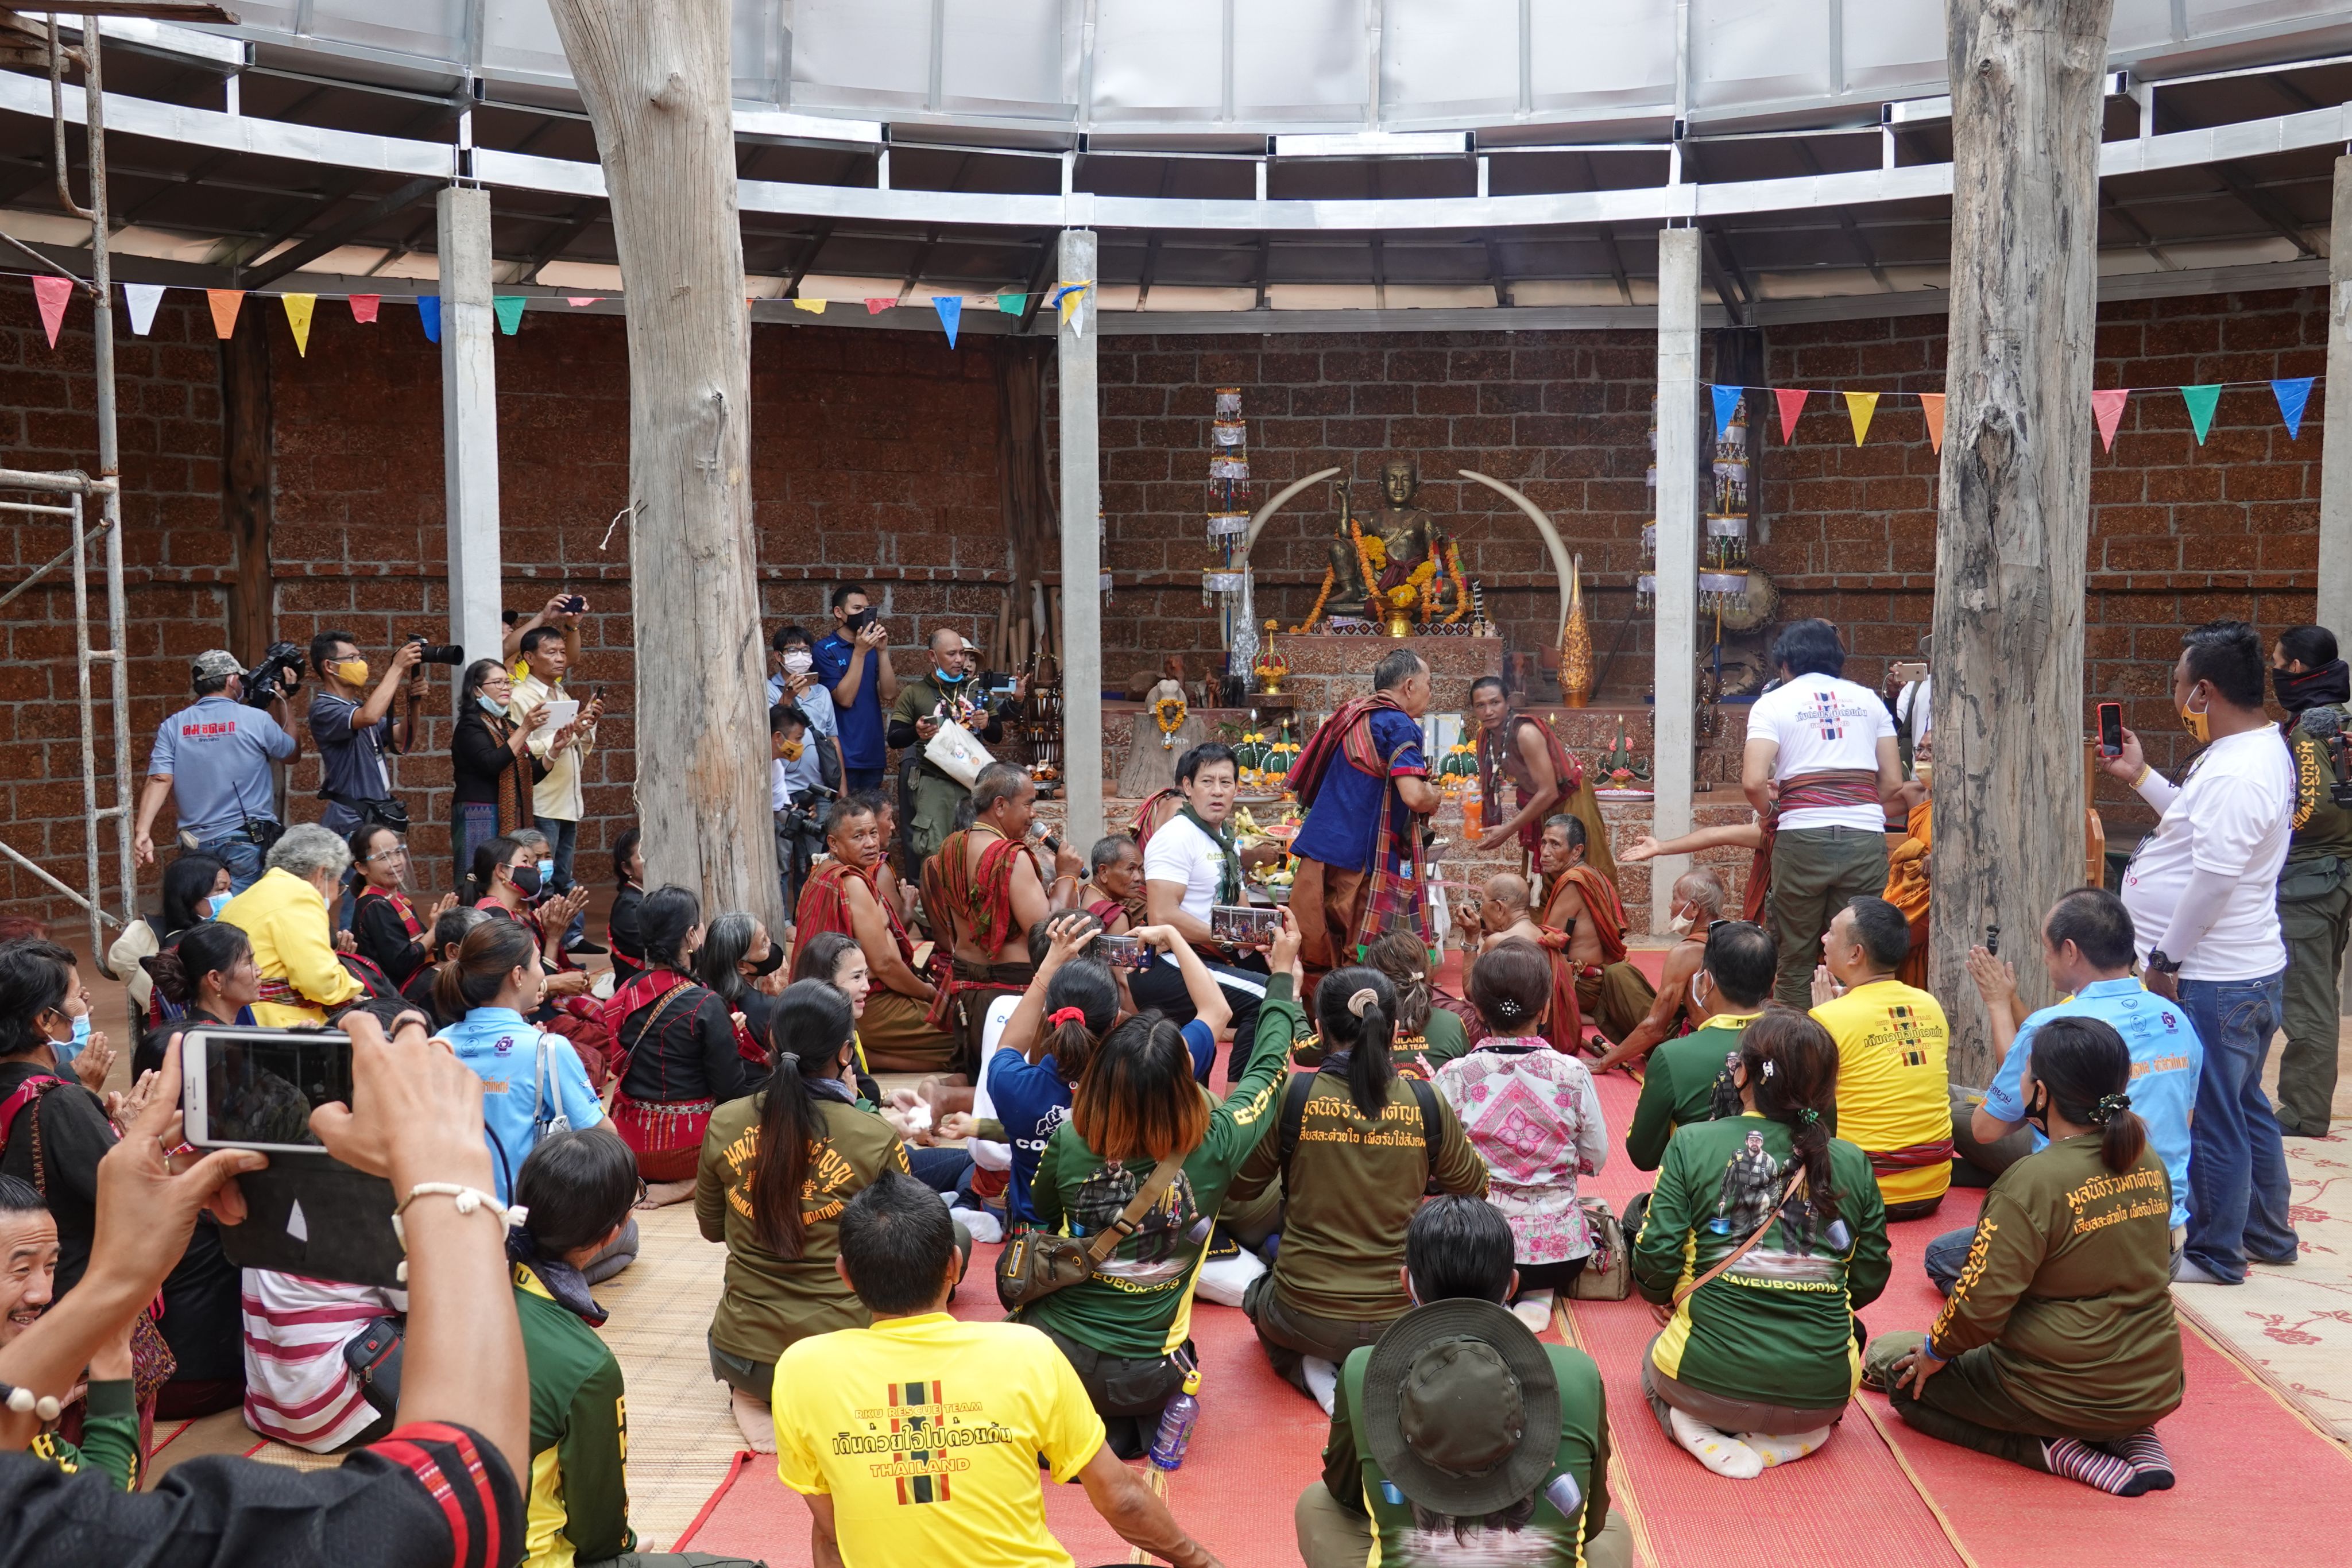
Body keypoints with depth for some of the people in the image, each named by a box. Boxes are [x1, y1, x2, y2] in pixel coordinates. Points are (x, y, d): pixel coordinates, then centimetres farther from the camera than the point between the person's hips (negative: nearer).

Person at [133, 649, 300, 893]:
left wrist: (142, 831, -13)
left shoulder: (172, 727, 2)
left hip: (196, 843, 4)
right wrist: (281, 703, 21)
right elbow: (293, 752, 12)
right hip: (248, 844, -4)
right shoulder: (257, 720, -6)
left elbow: (159, 780, -9)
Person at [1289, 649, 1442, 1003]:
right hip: (1361, 859, -8)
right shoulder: (1399, 725, -7)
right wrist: (1434, 796, 3)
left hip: (1318, 852, 8)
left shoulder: (1351, 715, 17)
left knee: (1314, 963, 8)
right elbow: (1414, 796, -21)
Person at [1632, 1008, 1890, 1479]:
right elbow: (1869, 1282, 6)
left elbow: (1655, 1267, -9)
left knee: (1657, 1358, 33)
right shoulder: (1852, 1163, -1)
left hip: (1710, 1380, -1)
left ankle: (1705, 1432, 1)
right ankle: (1794, 1435, 6)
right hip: (1823, 1390, 2)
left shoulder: (1692, 1144, -7)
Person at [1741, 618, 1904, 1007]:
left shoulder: (1773, 703, 5)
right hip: (1867, 837, 3)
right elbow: (1893, 781, 10)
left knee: (1795, 960, 8)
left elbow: (1753, 782, -9)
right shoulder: (1868, 699, 16)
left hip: (1803, 837, -3)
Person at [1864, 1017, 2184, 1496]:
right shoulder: (2149, 1165, -1)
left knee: (1890, 1357, 10)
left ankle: (2052, 1449, -4)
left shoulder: (2034, 1183, -22)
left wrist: (1936, 1350, -1)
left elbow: (1981, 1305, -22)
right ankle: (2129, 1437, 11)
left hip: (2064, 1394, -7)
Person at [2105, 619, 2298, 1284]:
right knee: (2246, 1109, 22)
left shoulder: (2237, 772, -24)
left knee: (2212, 1120, 2)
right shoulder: (2261, 749, 10)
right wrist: (2141, 777, 18)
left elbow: (2214, 877, -26)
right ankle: (2268, 1235, 36)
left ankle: (2216, 1255, 14)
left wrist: (2167, 959, -18)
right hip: (2252, 971, 11)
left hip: (2215, 980, -11)